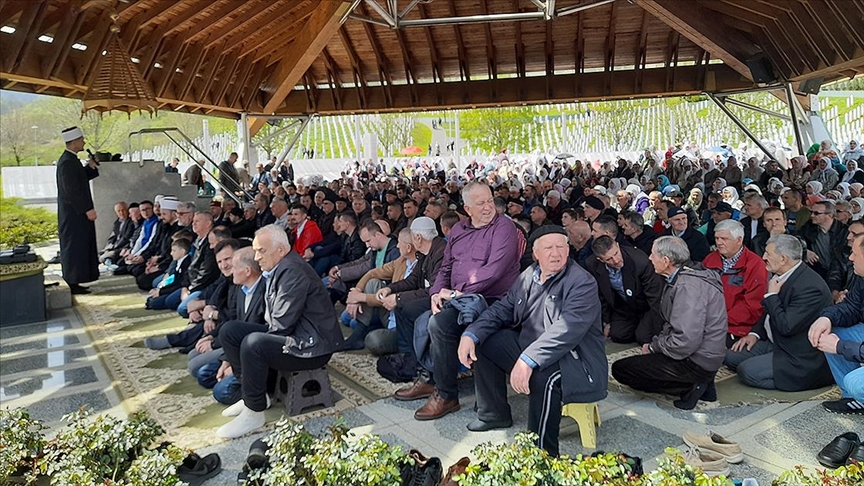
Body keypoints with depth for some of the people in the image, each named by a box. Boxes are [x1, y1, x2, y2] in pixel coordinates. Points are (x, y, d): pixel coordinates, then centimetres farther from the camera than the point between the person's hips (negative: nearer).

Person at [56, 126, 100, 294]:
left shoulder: (70, 159, 12)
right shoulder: (67, 162, -18)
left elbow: (80, 179, 20)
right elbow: (72, 190, -22)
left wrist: (91, 166, 7)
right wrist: (87, 209, -21)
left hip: (76, 212, 10)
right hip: (74, 214, -10)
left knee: (78, 247, 14)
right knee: (75, 247, -5)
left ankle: (73, 282, 20)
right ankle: (73, 283, 0)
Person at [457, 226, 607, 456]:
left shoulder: (582, 283, -17)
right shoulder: (528, 276, 6)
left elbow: (567, 330, -30)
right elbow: (502, 309, 10)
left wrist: (528, 360, -41)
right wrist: (470, 334, -7)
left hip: (574, 358, -8)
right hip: (527, 346, 8)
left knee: (544, 376, -38)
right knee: (484, 342, 6)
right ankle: (494, 414, 20)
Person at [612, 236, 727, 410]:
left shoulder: (688, 286, -24)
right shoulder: (684, 277, 8)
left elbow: (686, 342, -28)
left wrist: (653, 347, -13)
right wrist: (655, 343, 2)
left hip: (697, 362, -10)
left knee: (620, 369, -10)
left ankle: (689, 387, -6)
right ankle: (698, 383, 12)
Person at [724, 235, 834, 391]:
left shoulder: (810, 287, -25)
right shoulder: (781, 275, 4)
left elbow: (786, 327, -29)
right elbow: (770, 311, 19)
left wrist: (772, 295, -18)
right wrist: (755, 334, 5)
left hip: (801, 358, -10)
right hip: (776, 342, 10)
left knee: (747, 371, -22)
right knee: (730, 356, 2)